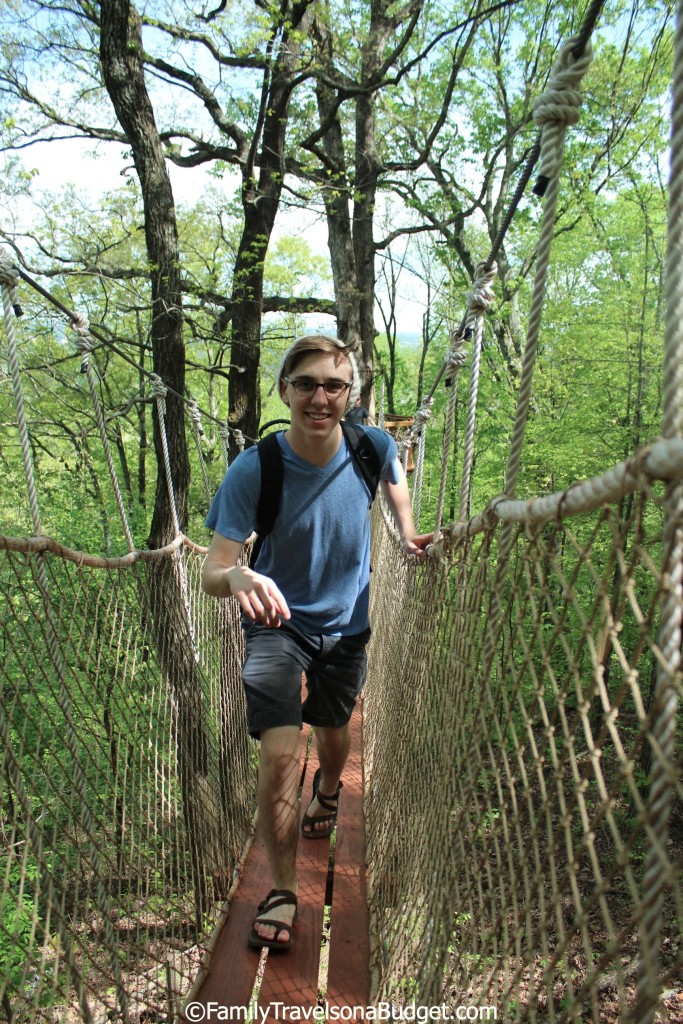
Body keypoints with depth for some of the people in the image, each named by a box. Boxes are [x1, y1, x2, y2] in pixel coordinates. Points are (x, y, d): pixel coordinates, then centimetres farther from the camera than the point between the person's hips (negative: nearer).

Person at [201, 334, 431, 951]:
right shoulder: (253, 470, -25)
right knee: (279, 754, -17)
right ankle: (281, 893, 7)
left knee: (334, 732, 23)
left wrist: (407, 534, 1)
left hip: (346, 624, 3)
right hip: (278, 624, -3)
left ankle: (328, 792, 61)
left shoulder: (373, 447, -17)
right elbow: (213, 573, -29)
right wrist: (237, 575, -51)